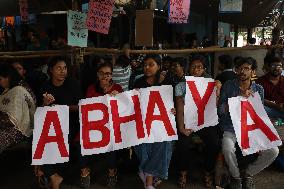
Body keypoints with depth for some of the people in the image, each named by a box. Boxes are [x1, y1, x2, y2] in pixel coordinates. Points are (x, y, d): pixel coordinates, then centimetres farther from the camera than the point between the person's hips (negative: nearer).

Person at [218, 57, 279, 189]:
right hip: (230, 130, -3)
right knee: (228, 149, -34)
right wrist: (239, 97, -21)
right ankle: (236, 177, 0)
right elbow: (221, 111, -10)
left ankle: (248, 174, 10)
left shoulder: (258, 89, 6)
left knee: (273, 151, -17)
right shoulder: (228, 86, -3)